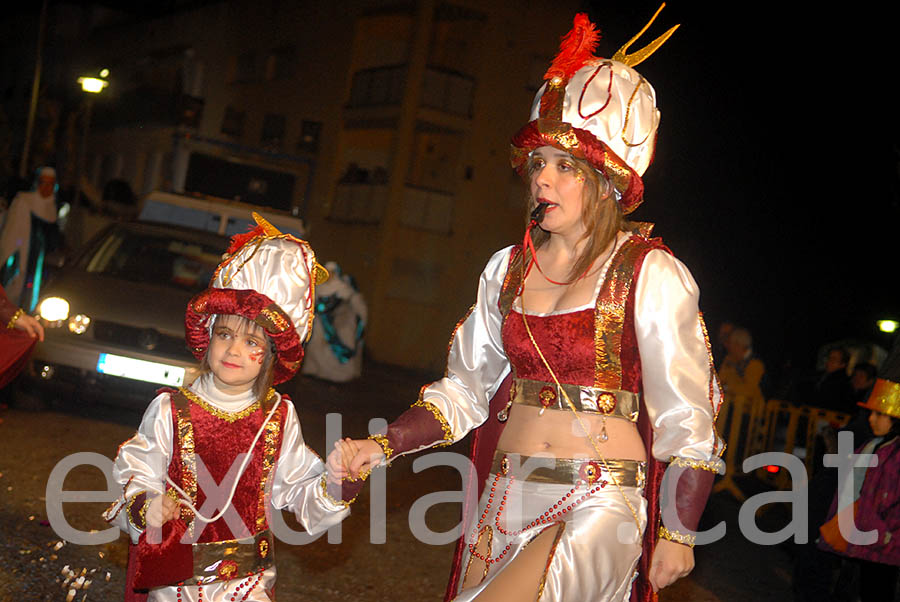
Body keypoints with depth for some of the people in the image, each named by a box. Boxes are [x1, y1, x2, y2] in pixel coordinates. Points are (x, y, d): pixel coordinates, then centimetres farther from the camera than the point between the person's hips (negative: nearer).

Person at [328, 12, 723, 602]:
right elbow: (466, 389, 14)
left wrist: (678, 534, -5)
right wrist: (380, 448, 2)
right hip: (506, 498, 6)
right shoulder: (508, 269, 8)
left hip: (600, 507, -5)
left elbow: (687, 416, -5)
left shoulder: (650, 274, -8)